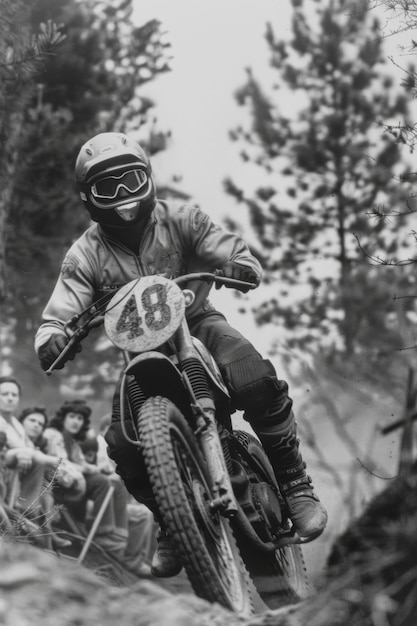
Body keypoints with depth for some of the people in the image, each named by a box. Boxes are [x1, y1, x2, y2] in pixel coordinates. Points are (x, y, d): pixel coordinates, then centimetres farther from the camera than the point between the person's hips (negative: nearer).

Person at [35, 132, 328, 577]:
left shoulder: (180, 220, -7)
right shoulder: (85, 255, -6)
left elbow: (240, 256, -10)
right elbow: (58, 317, -12)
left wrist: (239, 267, -35)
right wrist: (52, 341, -37)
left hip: (196, 323, -1)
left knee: (258, 383, -32)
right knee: (124, 445, -20)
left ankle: (295, 485, -15)